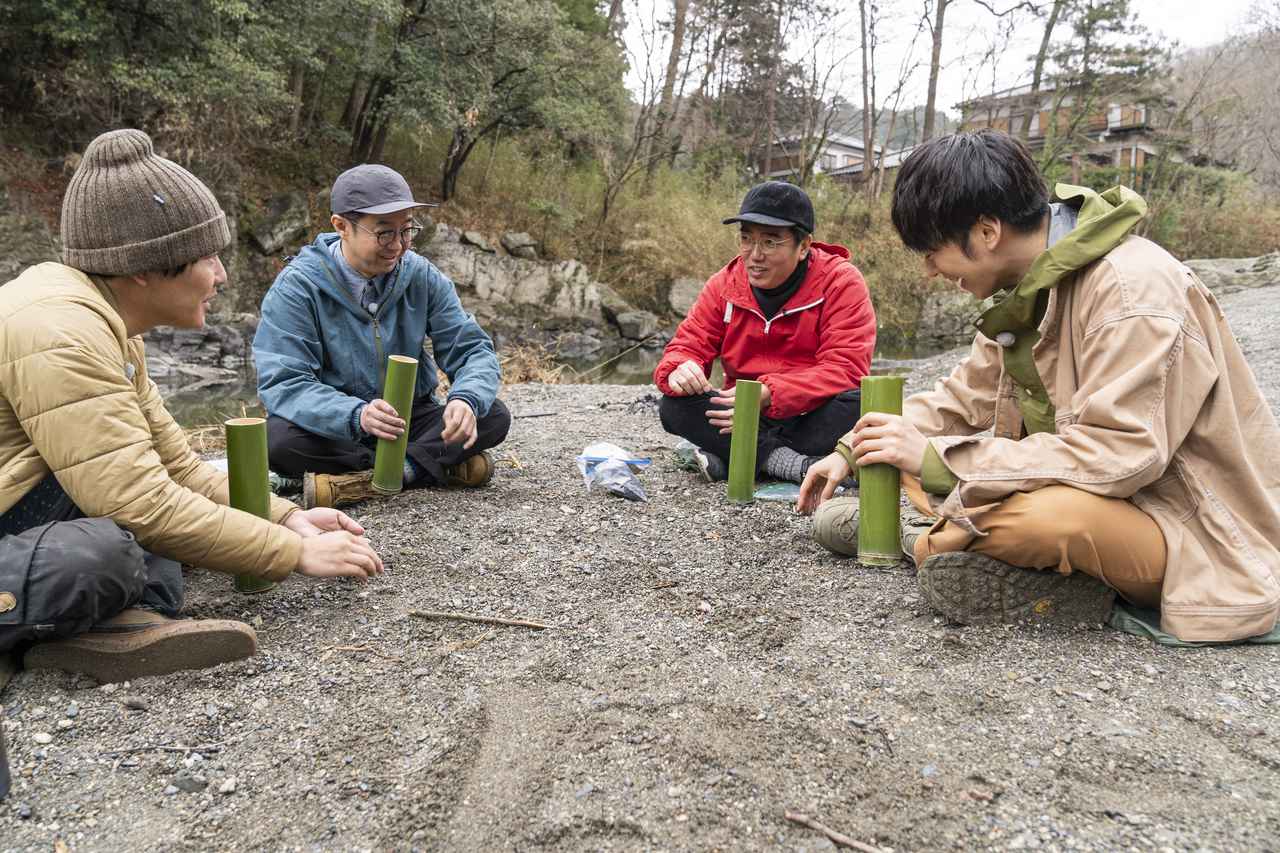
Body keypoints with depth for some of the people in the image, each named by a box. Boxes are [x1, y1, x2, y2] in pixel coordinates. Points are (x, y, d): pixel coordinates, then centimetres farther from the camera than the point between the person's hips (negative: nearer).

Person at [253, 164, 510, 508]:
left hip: (411, 419, 3)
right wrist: (355, 415, -41)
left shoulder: (422, 277, -4)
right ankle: (442, 465, -27)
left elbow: (473, 350, -6)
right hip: (333, 428, -2)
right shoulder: (297, 286, -14)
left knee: (494, 415, -19)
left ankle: (362, 480, -28)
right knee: (277, 438, -34)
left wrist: (467, 400, -31)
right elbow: (282, 383, -22)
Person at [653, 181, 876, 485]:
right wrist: (678, 370, -26)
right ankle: (792, 463, -32)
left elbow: (845, 368, -20)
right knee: (674, 405, -21)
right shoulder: (724, 285, 1)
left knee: (859, 404, -34)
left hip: (810, 418, -2)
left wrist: (768, 395, -33)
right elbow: (688, 346, 0)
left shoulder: (841, 282, -11)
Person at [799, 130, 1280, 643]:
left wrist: (936, 457, -29)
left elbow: (1119, 453, -32)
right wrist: (851, 453, 4)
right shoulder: (1033, 286, 3)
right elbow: (965, 398, 12)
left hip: (1190, 536, -8)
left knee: (1052, 514, -39)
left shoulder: (1133, 289, -24)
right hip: (1099, 488, 9)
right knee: (916, 455, 4)